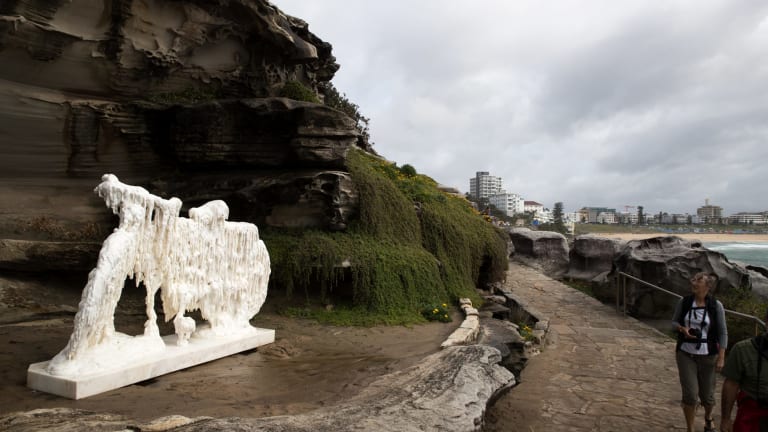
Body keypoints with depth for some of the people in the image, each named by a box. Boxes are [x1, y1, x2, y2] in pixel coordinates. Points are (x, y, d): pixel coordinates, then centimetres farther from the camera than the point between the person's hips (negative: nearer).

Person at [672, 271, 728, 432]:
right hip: (685, 354, 1)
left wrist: (721, 357, -6)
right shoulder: (684, 302, -4)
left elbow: (722, 333, -4)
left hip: (707, 356, 0)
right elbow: (674, 321, 8)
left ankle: (708, 418, 46)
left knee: (707, 395, 12)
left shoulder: (716, 306, -9)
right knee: (690, 394, -3)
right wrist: (682, 328, -14)